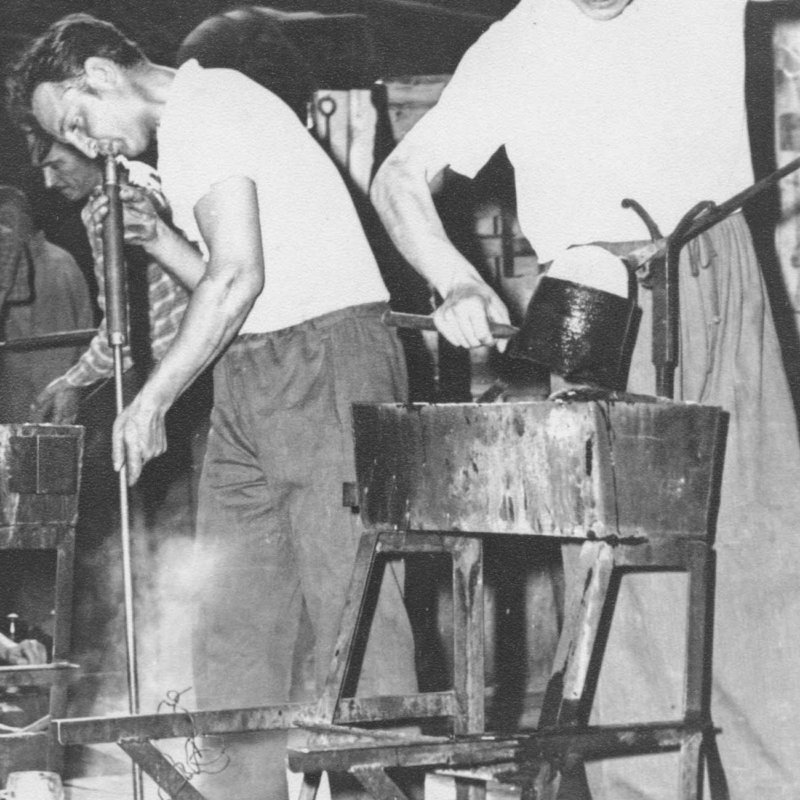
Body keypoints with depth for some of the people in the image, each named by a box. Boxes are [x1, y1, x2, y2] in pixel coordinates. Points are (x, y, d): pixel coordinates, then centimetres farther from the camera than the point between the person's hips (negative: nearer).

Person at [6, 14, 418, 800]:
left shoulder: (203, 108, -9)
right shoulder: (189, 126, 21)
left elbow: (238, 280, -18)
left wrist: (153, 398, -13)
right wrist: (156, 237, 10)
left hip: (326, 358, -10)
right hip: (253, 383, 10)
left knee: (350, 601, -11)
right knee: (232, 614, 7)